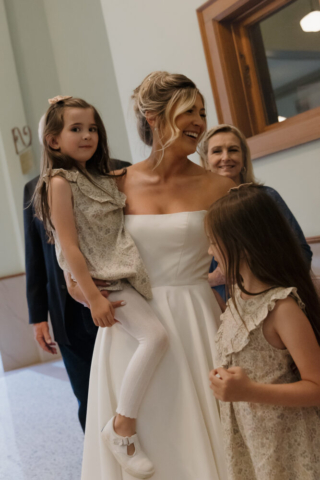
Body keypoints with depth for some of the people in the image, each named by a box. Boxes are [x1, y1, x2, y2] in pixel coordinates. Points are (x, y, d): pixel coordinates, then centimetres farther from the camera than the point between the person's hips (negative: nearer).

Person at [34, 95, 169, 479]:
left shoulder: (103, 180, 17)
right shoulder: (60, 182, -7)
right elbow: (69, 246, -14)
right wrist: (93, 296, -19)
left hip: (127, 277, 8)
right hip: (101, 282, -8)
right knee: (155, 335, -23)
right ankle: (122, 427, -8)